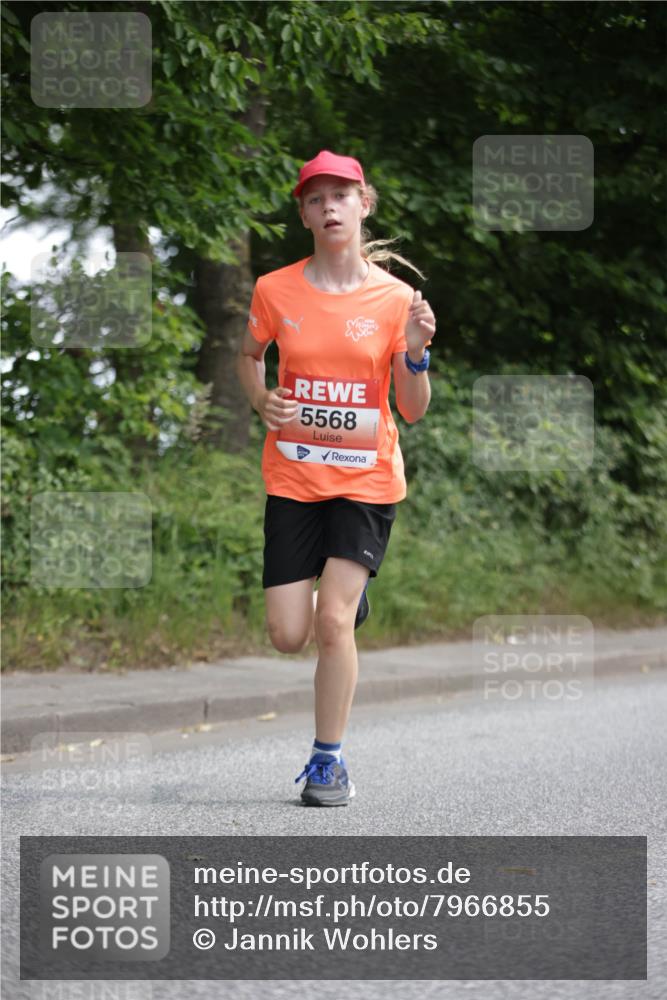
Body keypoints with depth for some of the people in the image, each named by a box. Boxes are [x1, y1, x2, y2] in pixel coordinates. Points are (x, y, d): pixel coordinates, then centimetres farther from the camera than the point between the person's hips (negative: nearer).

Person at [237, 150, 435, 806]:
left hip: (366, 478, -2)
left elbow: (413, 412, -1)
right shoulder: (275, 291, -2)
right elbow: (249, 355, 19)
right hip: (293, 476, 2)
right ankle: (348, 593, 35)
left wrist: (415, 353, -19)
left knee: (333, 620, -14)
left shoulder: (395, 299, -4)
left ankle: (328, 760, 3)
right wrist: (262, 401, -1)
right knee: (287, 637, -1)